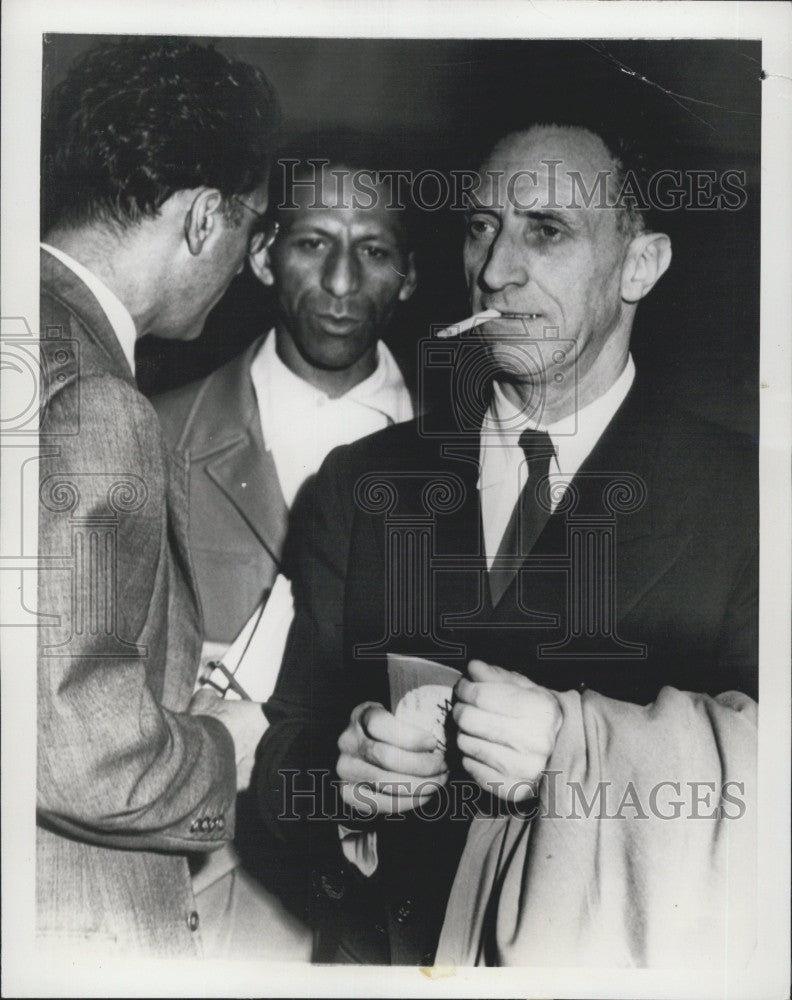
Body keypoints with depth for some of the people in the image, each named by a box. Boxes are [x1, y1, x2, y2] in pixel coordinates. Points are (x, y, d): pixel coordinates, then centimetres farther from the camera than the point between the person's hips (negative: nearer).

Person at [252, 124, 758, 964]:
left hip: (622, 959, -2)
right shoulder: (358, 485, -2)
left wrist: (580, 743, -29)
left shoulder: (743, 497, -11)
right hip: (383, 948, 3)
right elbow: (286, 749, -1)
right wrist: (344, 779, -21)